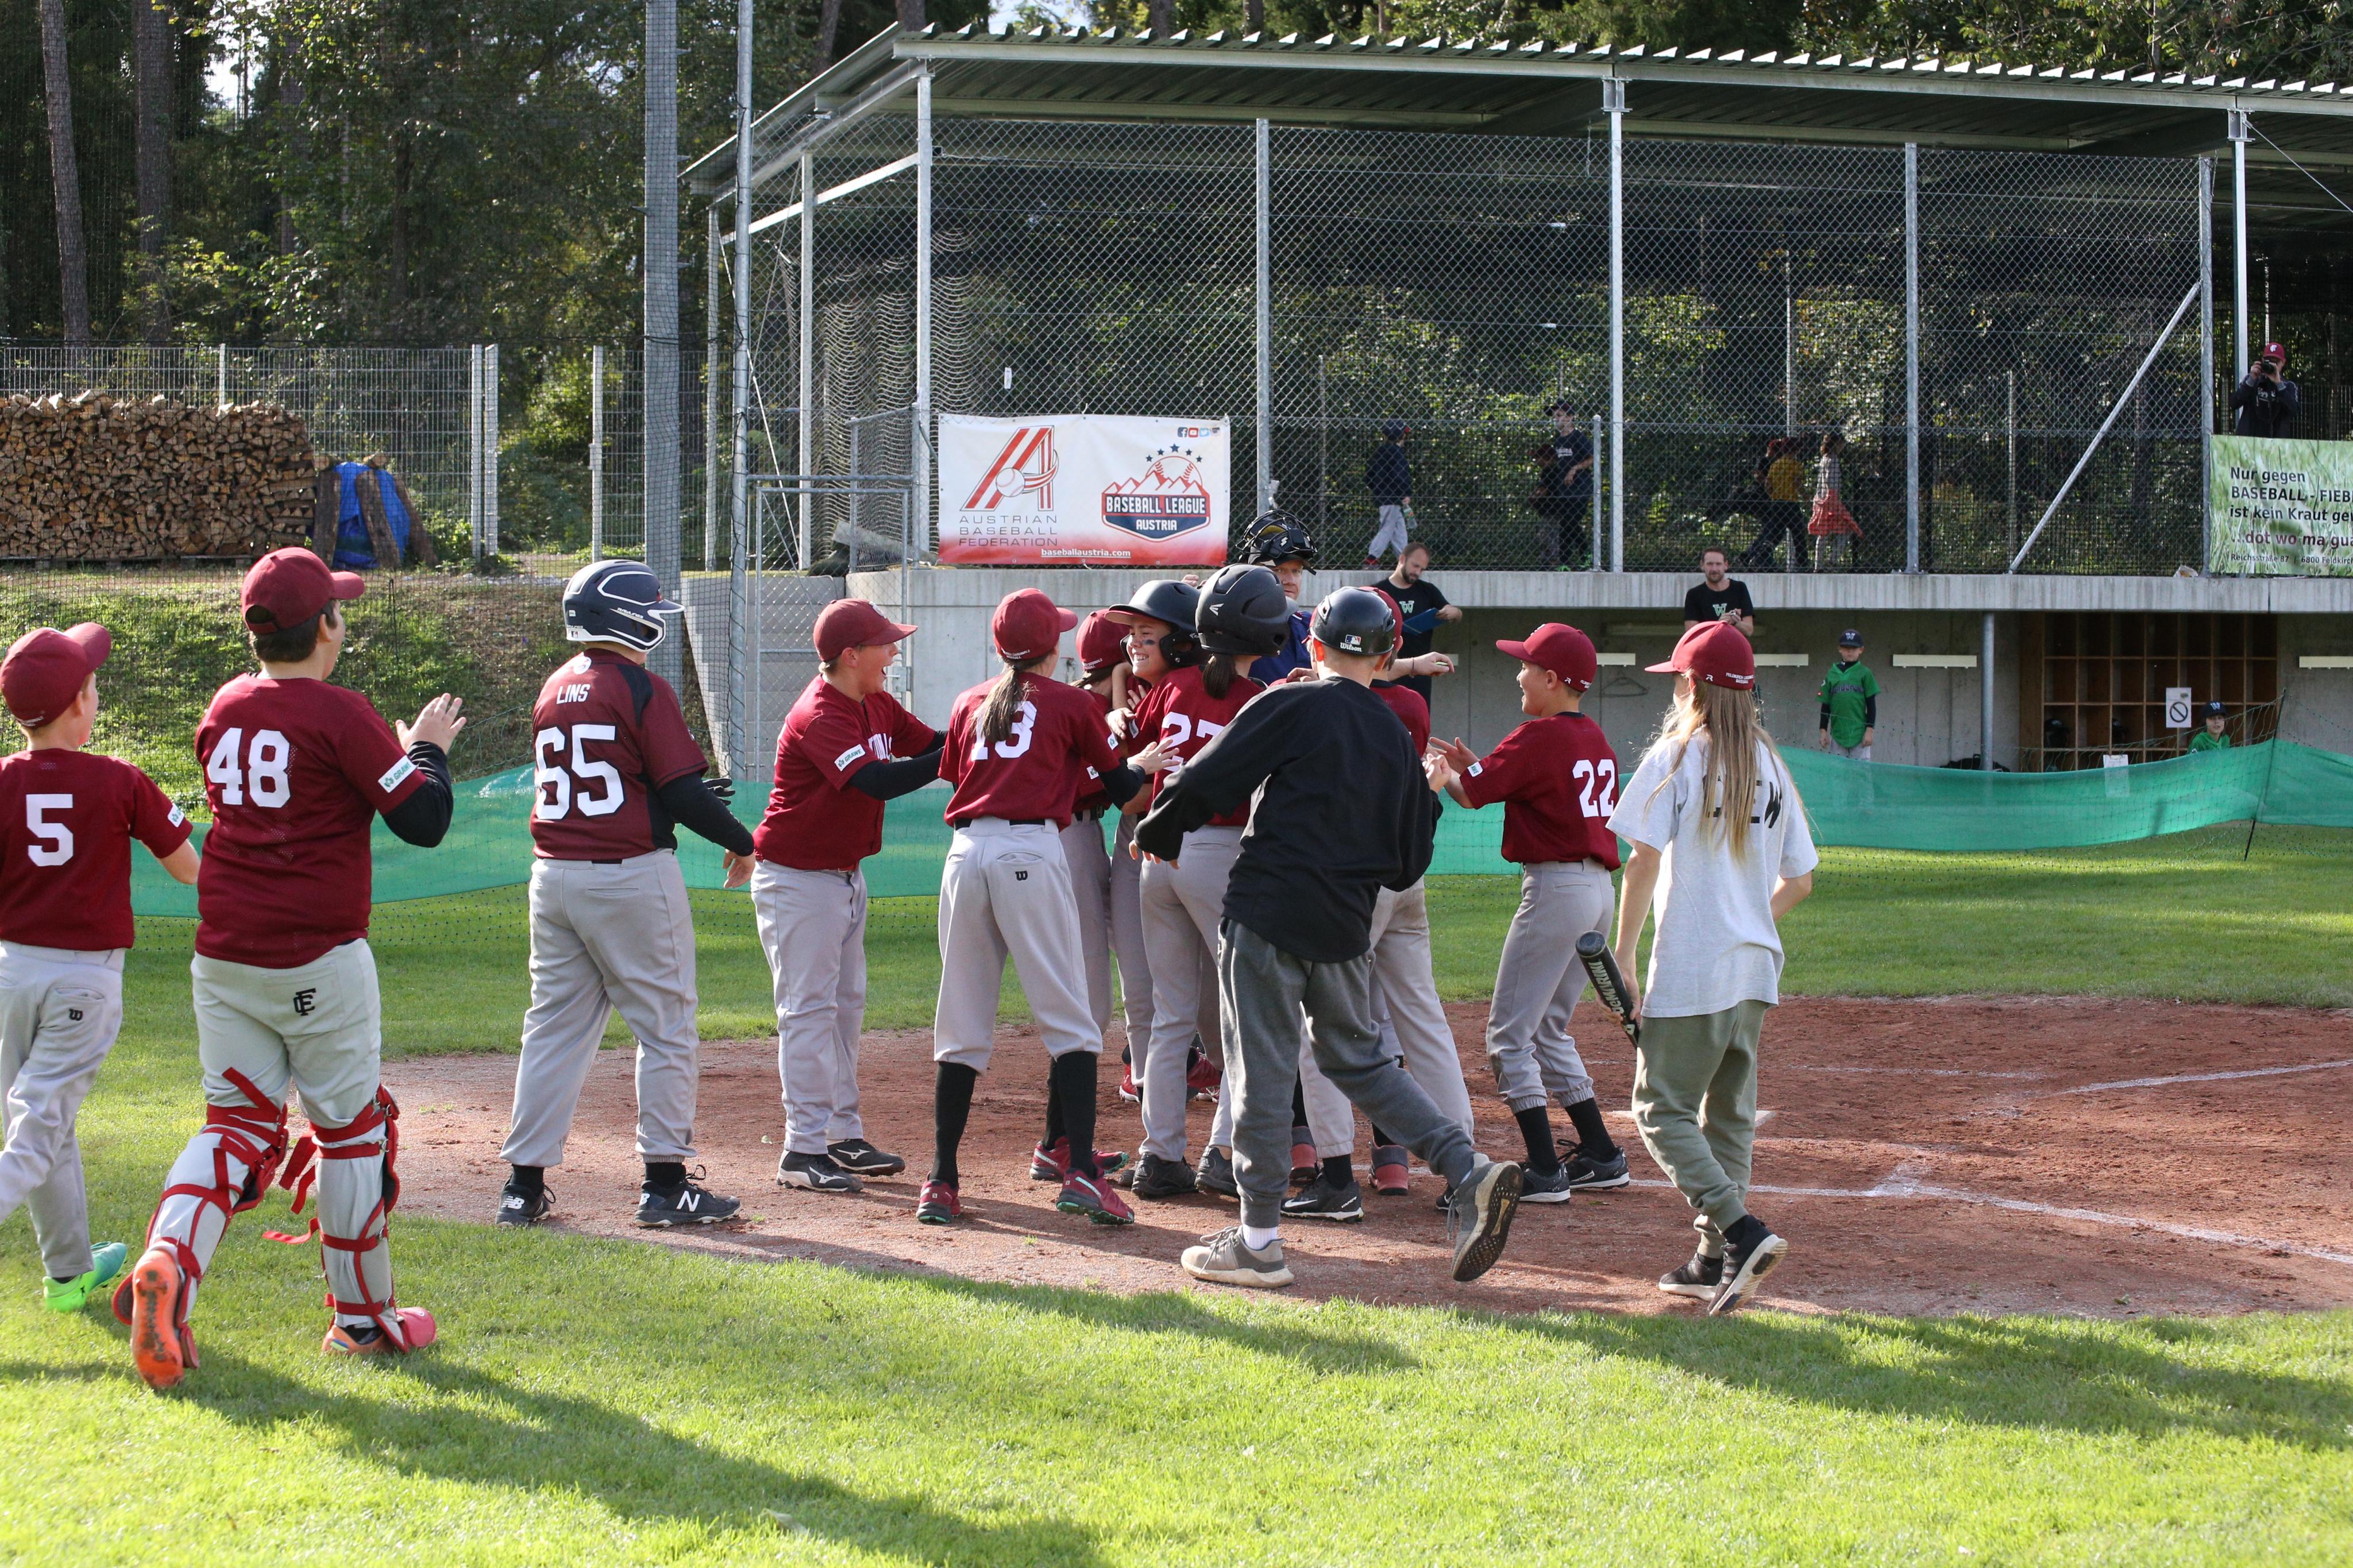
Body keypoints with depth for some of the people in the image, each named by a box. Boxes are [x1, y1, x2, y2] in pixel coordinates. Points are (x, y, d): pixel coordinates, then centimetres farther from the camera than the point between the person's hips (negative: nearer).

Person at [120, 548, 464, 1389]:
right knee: (350, 1128, 8)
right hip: (319, 958, -5)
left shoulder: (225, 709, 8)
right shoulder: (339, 715, -13)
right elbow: (425, 820, -14)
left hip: (223, 956, 5)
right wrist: (428, 749, 5)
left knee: (238, 1123, 9)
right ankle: (363, 1317, 18)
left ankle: (167, 1261, -17)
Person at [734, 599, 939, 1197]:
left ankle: (845, 1136, 21)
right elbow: (879, 781, -35)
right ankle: (804, 1149, -4)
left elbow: (930, 742, 4)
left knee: (847, 1005, 13)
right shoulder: (820, 717, -25)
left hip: (846, 874, 10)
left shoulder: (877, 705, 5)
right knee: (809, 1009, -7)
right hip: (797, 879, -10)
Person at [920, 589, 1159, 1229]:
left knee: (962, 1025, 7)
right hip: (1031, 850, -4)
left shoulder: (970, 704, 19)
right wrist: (1143, 765, 35)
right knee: (1069, 1019, -2)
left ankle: (941, 1181, 3)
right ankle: (1079, 1170, -14)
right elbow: (1120, 788, 13)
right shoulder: (1071, 702, 9)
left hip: (965, 850, 4)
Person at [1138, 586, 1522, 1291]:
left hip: (1268, 912, -6)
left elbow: (1206, 783, -8)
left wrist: (1158, 833, 10)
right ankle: (1470, 1172, 4)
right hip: (1346, 924, 6)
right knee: (1358, 1060, 18)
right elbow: (1409, 865, 14)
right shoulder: (1396, 738, 12)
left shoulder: (1291, 708, -6)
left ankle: (1259, 1240, 4)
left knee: (1262, 1072, 0)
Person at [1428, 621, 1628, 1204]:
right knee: (1549, 1030, 20)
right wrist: (1478, 765, 16)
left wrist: (1443, 769, 7)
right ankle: (1601, 1156, 20)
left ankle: (1544, 1171, -8)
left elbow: (1472, 794, -13)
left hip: (1555, 888, -9)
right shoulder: (1595, 739, 13)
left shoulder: (1539, 737, -13)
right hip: (1599, 889, 9)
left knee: (1509, 1033, -3)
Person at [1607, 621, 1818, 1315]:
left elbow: (1645, 861, -13)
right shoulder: (1770, 764, 10)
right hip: (1756, 970, 6)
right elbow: (1799, 879, 11)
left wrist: (1624, 958, -9)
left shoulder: (1676, 756, -6)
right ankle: (1717, 1259, 14)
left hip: (1690, 971, -6)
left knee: (1662, 1108, 0)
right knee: (1729, 1114, 14)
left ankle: (1741, 1231, -16)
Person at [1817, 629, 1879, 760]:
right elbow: (1826, 705, 13)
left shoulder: (1865, 673, 3)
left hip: (1859, 733, -3)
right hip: (1837, 733, 3)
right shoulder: (1832, 674, 10)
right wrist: (1824, 731, 8)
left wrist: (1869, 730, -5)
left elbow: (1871, 705, 2)